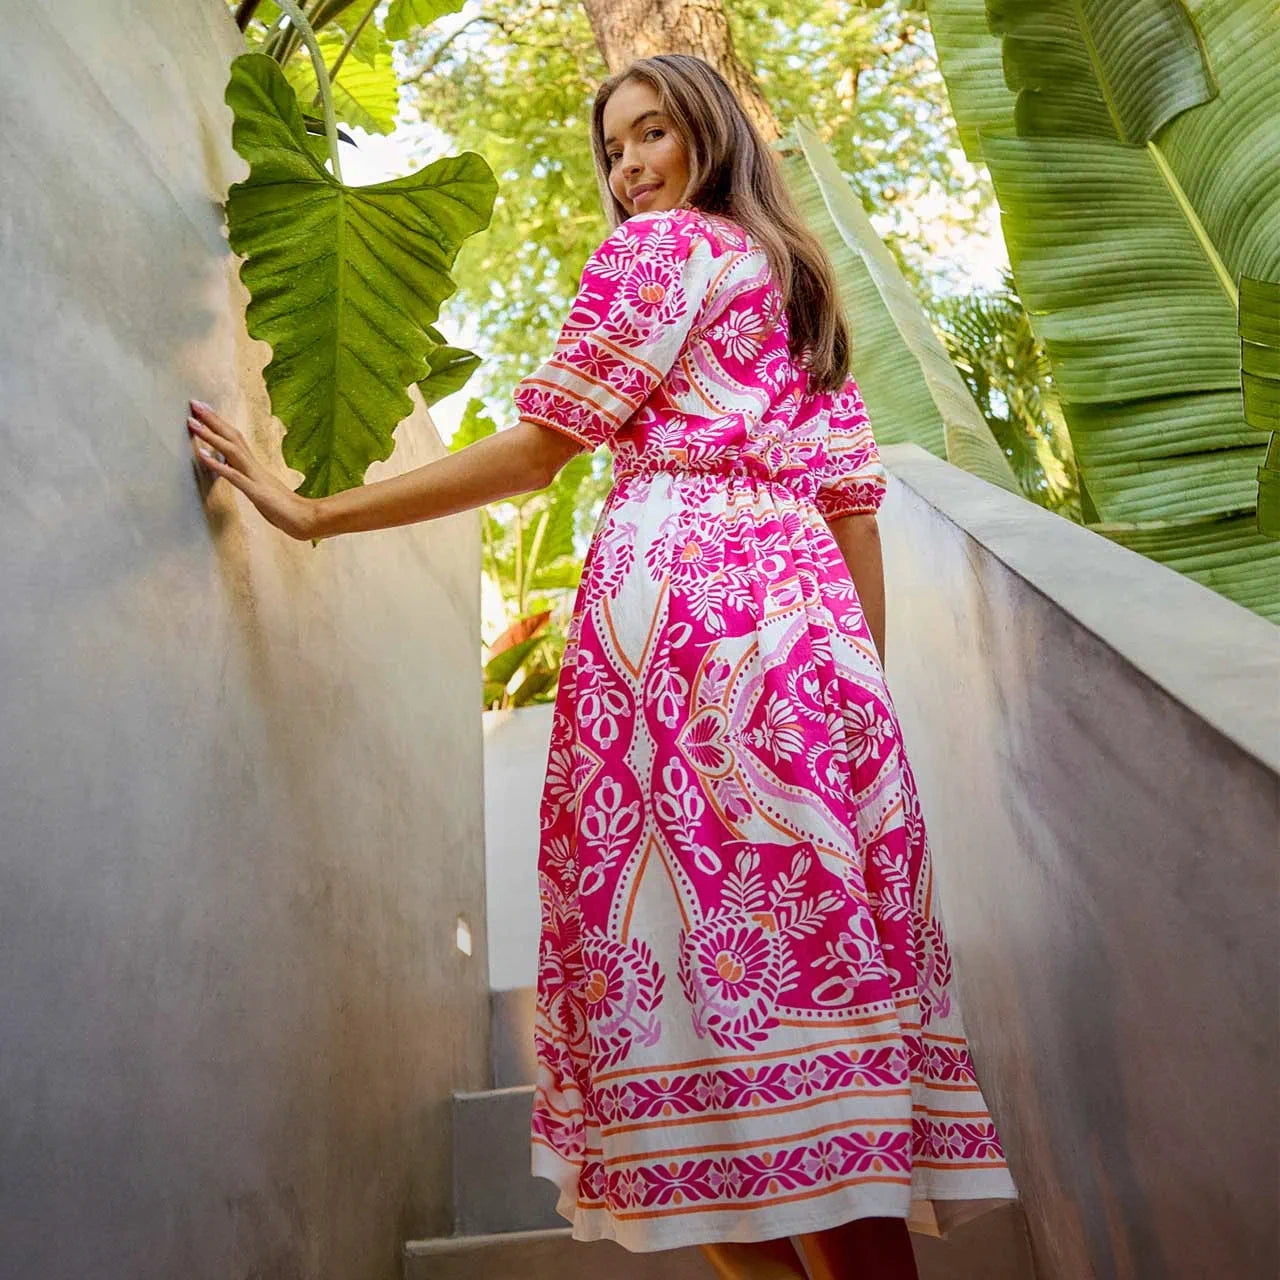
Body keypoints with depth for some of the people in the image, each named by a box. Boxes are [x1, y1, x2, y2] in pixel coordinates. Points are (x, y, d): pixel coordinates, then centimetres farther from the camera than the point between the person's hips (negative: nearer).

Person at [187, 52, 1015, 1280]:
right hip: (810, 615, 8)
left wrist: (312, 510, 5)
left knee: (698, 948, -9)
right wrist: (862, 686, 22)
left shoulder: (658, 246, 9)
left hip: (679, 589, -8)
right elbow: (852, 500, 22)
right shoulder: (804, 285, 30)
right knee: (816, 948, 4)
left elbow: (535, 447, 0)